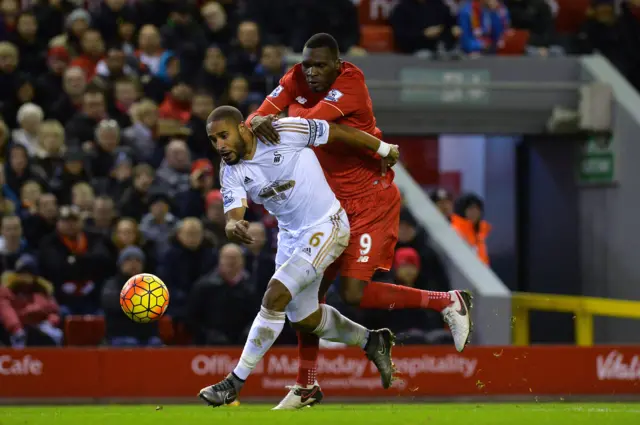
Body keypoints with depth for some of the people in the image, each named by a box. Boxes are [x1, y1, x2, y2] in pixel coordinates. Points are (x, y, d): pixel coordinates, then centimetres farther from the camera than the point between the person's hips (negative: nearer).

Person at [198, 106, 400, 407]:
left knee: (275, 295, -19)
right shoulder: (231, 173, -5)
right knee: (303, 318, 15)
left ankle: (236, 382, -14)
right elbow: (232, 214, -15)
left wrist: (383, 149, 1)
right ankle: (371, 342, 39)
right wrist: (233, 227, -41)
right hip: (291, 235, 8)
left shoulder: (283, 132, -20)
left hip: (326, 227, -8)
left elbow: (336, 132, -10)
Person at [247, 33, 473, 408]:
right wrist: (258, 121, -32)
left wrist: (279, 118, -19)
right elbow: (259, 117, -12)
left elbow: (307, 122, -32)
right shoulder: (296, 81, -2)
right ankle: (307, 386, 17)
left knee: (354, 293, -15)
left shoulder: (351, 81, -20)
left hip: (372, 200, -7)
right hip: (332, 203, 7)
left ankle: (449, 302, 1)